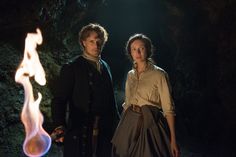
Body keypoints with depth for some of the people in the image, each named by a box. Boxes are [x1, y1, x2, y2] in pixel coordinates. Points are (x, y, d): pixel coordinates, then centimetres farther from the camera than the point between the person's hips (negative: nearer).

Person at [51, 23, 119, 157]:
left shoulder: (105, 67, 14)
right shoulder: (71, 68, -4)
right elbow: (59, 100, -10)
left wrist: (117, 122, 15)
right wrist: (60, 125, -25)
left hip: (104, 131, 5)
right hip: (80, 131, -5)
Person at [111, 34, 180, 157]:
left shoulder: (159, 74, -8)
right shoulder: (130, 75, 9)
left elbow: (168, 108, -11)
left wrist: (173, 140, -15)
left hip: (150, 125, -5)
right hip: (130, 125, 5)